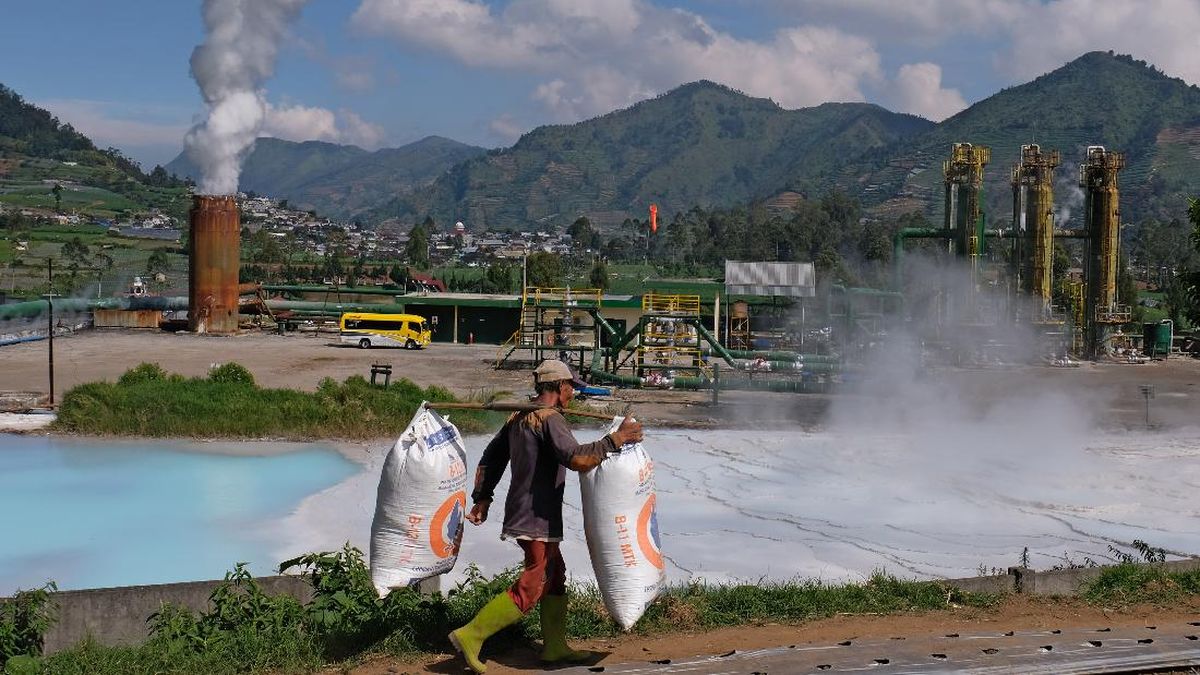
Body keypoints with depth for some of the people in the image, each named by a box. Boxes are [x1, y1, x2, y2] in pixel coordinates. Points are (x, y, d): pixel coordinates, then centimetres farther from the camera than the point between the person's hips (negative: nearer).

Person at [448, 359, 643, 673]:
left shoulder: (518, 417, 13)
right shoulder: (550, 418, -17)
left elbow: (491, 457, 17)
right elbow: (576, 458, -32)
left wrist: (482, 498, 18)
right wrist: (615, 439, -25)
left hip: (521, 513, 10)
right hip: (537, 517, -10)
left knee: (555, 577, 19)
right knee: (530, 588, -6)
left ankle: (555, 647, 25)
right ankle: (471, 635, -7)